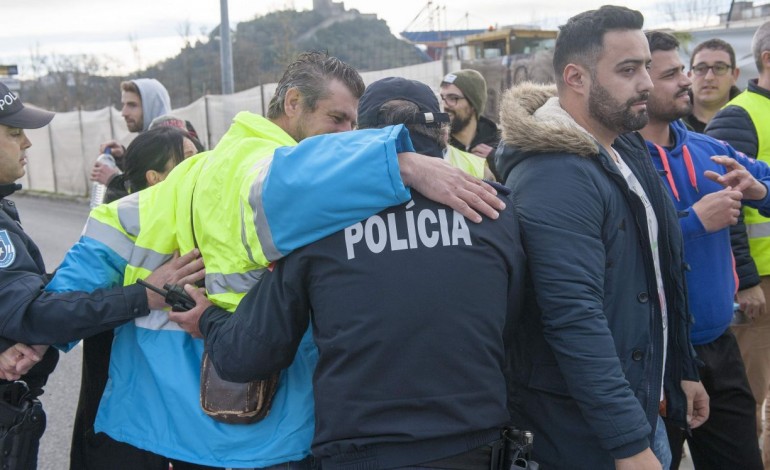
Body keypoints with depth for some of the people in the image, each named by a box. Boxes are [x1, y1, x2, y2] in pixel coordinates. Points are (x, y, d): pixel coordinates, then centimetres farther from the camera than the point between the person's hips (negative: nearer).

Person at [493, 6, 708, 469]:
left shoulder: (628, 146, 6)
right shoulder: (553, 178, -23)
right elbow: (575, 319, -28)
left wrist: (683, 370, 18)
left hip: (646, 404, 8)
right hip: (588, 429, -8)